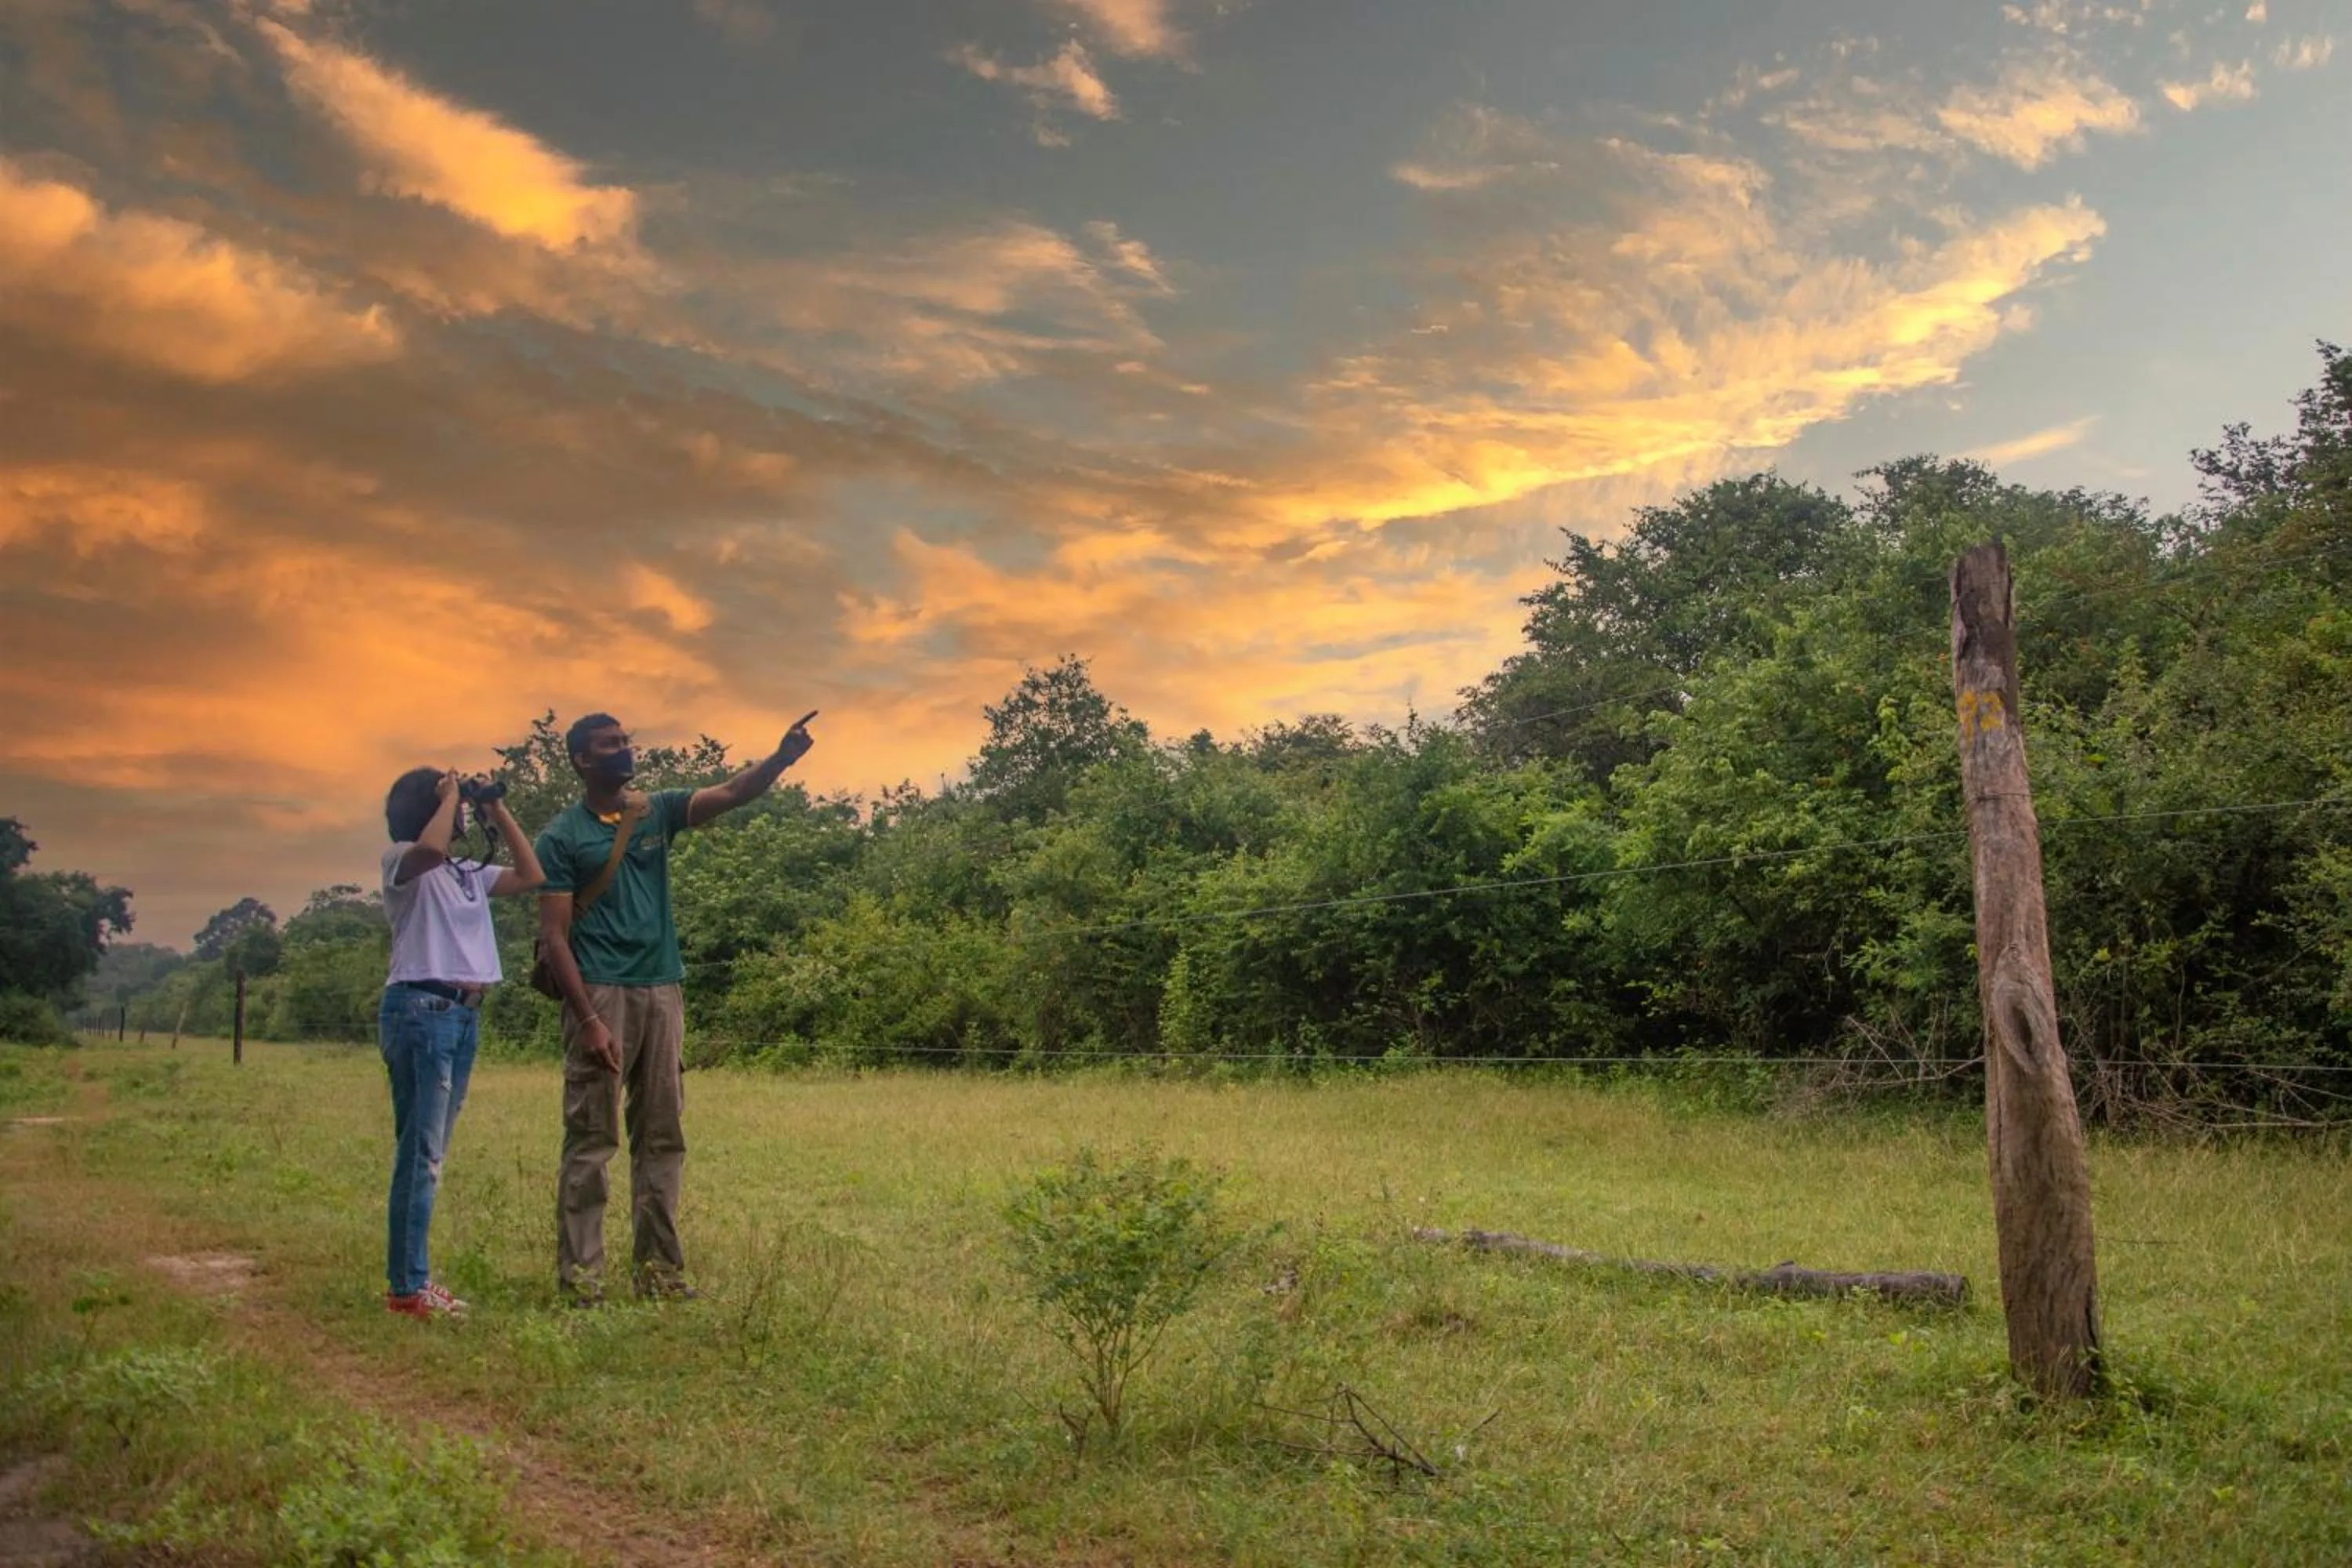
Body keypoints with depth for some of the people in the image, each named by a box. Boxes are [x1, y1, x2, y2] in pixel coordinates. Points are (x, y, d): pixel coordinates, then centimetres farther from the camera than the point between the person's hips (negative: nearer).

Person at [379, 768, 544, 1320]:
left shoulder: (469, 872, 18)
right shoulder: (402, 860, -4)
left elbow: (531, 876, 15)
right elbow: (431, 846, -27)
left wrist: (498, 812, 13)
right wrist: (449, 796, -10)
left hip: (465, 1015, 8)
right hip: (420, 1010, -8)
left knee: (430, 1152, 11)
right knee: (420, 1150, -9)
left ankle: (413, 1277, 18)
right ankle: (407, 1287, -5)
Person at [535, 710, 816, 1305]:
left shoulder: (657, 811, 11)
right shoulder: (562, 836, -3)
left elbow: (731, 793, -3)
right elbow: (553, 936, -8)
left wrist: (781, 758, -22)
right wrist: (589, 1020, -16)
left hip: (661, 992, 5)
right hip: (600, 994, -5)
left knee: (661, 1138, 8)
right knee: (591, 1139, -3)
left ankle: (657, 1268, 14)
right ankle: (578, 1273, 2)